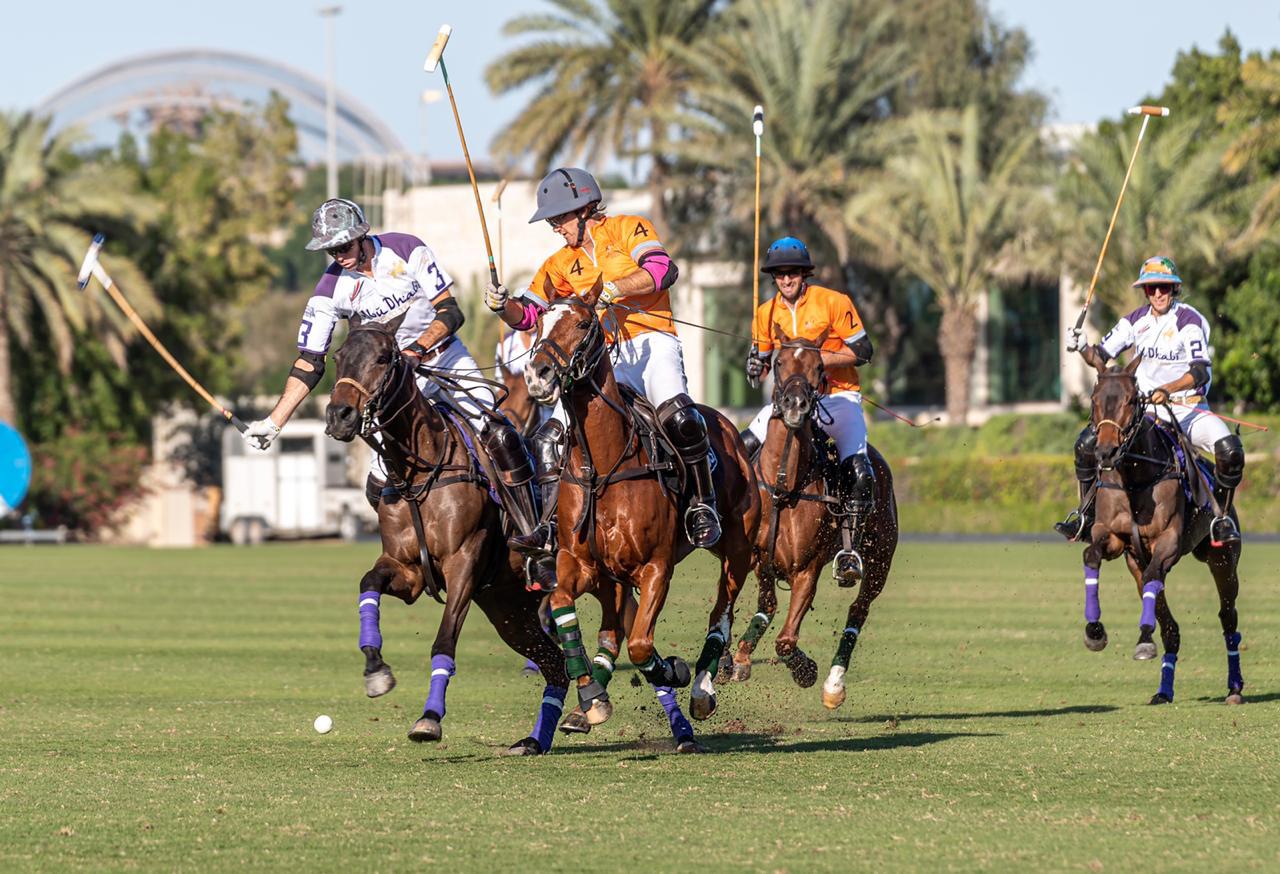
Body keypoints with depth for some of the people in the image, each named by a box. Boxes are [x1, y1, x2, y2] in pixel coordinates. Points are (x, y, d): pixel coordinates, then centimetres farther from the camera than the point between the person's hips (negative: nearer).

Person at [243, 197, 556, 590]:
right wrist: (273, 422, -18)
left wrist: (418, 349, -30)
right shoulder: (331, 289, -11)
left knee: (499, 438, -24)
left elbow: (450, 312, -12)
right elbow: (308, 364, -9)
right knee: (382, 486, -12)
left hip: (443, 355, -2)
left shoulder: (406, 250, -14)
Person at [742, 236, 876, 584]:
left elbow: (862, 350, -8)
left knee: (857, 471, -24)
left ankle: (849, 550, -19)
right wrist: (758, 367, -8)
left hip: (839, 396, -4)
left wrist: (820, 358, -21)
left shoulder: (834, 303, -8)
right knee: (744, 447, -13)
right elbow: (760, 360, 17)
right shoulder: (767, 314, 5)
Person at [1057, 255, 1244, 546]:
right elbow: (1100, 356, 10)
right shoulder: (1137, 320, 6)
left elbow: (1201, 372, -21)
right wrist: (1082, 348, -13)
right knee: (1088, 442, -13)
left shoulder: (1189, 320, -10)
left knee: (1230, 450, -31)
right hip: (1145, 410, 4)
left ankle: (1221, 517, -13)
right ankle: (1084, 515, 1)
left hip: (1188, 409, -4)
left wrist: (1168, 390, -37)